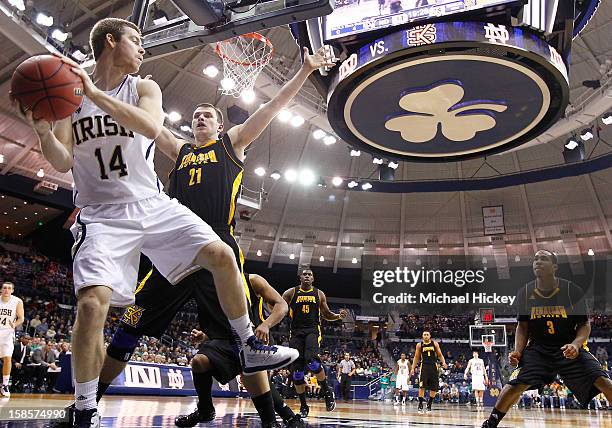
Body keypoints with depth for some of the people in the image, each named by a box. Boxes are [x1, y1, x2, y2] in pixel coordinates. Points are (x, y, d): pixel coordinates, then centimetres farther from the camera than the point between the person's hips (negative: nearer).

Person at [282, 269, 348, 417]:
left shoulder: (319, 294, 10)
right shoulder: (291, 293, 7)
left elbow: (326, 315, 15)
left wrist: (339, 316, -5)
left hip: (312, 330, -1)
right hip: (296, 332, 2)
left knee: (311, 360, -27)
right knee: (297, 371, -1)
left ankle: (328, 392, -5)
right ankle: (303, 406, 14)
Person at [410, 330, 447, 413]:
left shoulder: (435, 344, 5)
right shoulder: (419, 345, 3)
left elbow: (440, 355, 8)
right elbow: (416, 357, 8)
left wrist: (443, 362, -11)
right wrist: (413, 368, 2)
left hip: (433, 367, 2)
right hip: (424, 366, -2)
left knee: (434, 388, 4)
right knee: (422, 386, -11)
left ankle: (429, 404, 20)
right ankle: (420, 404, -2)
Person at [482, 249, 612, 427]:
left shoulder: (572, 290, -8)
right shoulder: (525, 293, -3)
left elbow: (585, 324, -1)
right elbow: (523, 326, 5)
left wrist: (576, 344, -21)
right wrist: (517, 351, -9)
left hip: (569, 347, 0)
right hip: (537, 348, 1)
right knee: (515, 384, -15)